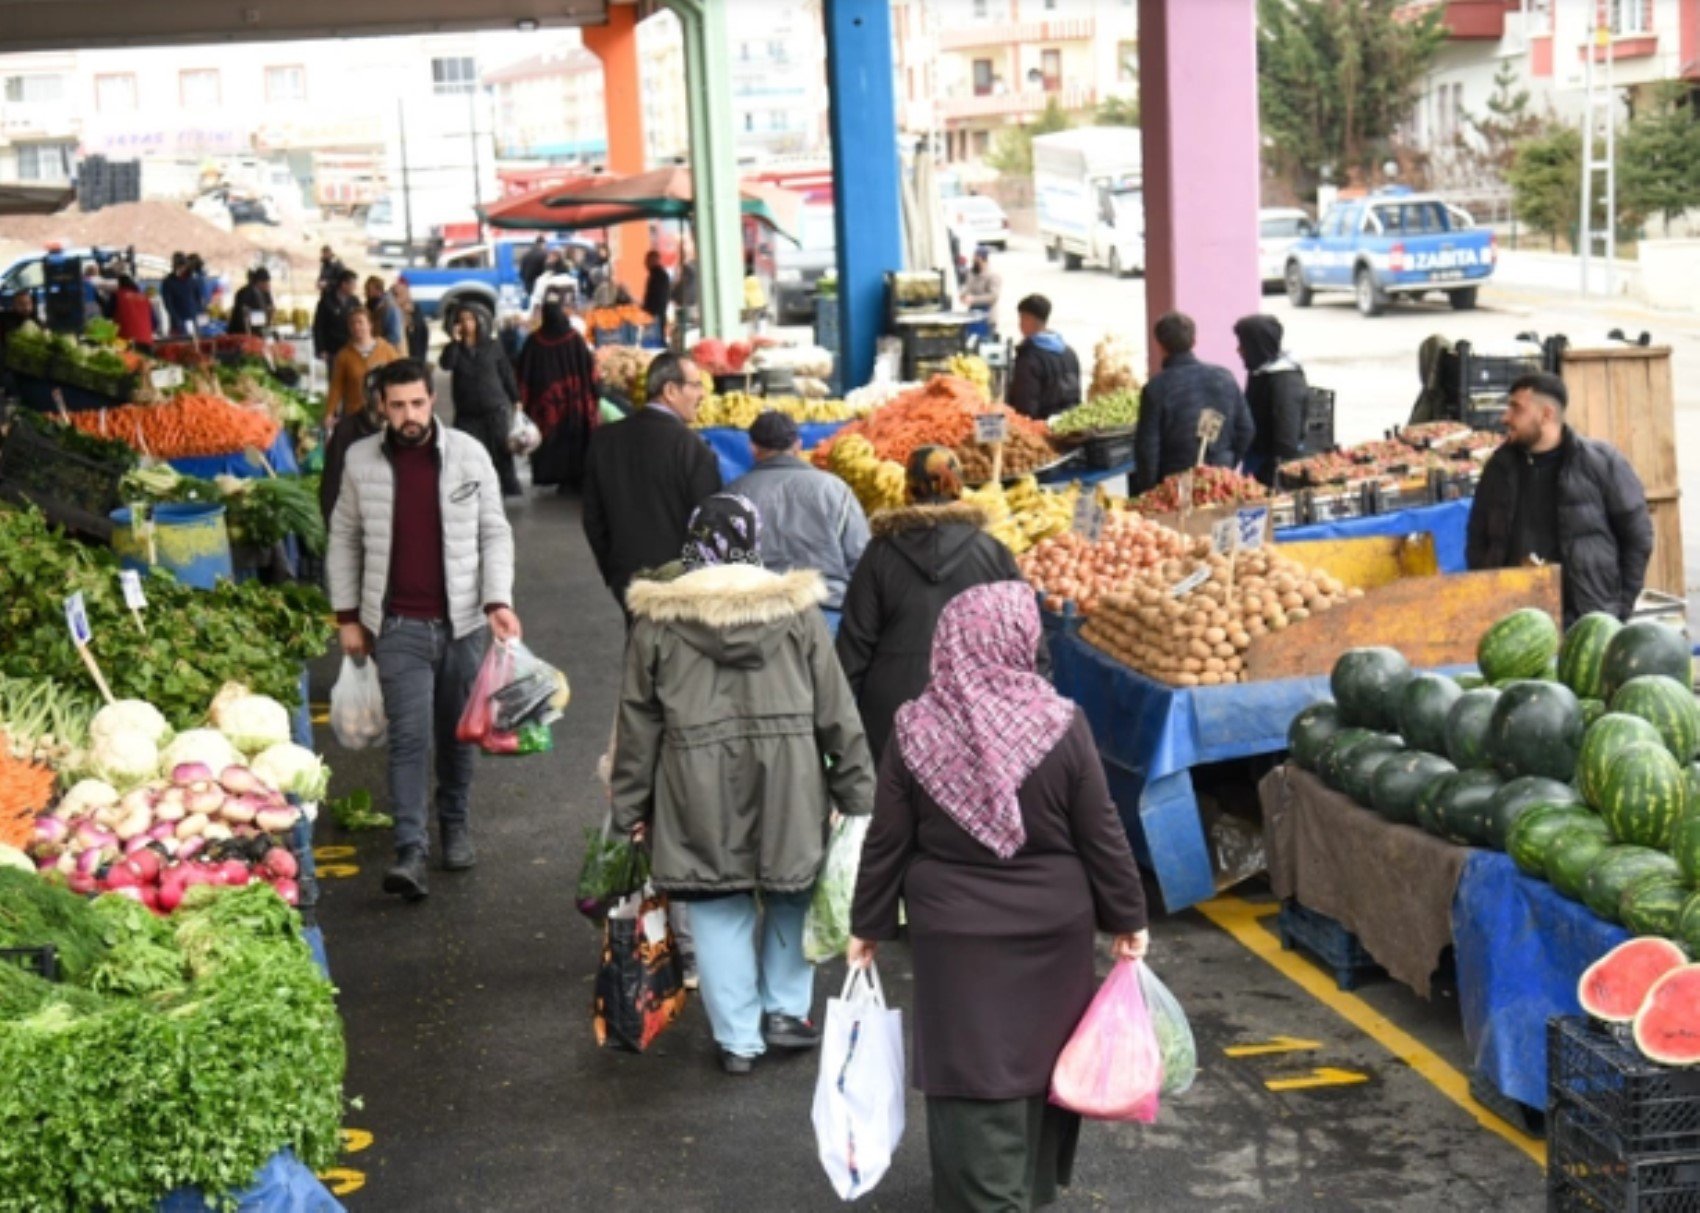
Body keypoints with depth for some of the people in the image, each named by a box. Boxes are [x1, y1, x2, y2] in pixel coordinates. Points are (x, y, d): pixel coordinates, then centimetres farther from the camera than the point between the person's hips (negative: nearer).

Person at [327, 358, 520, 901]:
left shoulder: (469, 454, -2)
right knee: (409, 737, -8)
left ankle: (455, 827, 32)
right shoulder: (360, 460, 1)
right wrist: (346, 615, 5)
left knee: (457, 733, 13)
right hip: (398, 626, -1)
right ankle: (410, 852, -9)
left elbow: (494, 532, 2)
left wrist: (497, 601, -11)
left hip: (462, 621, 1)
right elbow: (344, 539, 9)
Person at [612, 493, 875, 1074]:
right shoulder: (795, 609, -1)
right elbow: (836, 710, 2)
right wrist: (858, 793, 9)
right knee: (792, 895, 21)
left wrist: (630, 806, 12)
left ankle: (738, 1038, 14)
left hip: (701, 796, 0)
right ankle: (785, 1011, 23)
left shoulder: (658, 619, -1)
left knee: (719, 909, 10)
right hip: (788, 784, 1)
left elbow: (638, 720, 3)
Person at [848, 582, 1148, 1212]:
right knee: (1045, 1053, 19)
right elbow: (1102, 836, -6)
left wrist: (868, 925, 9)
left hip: (954, 934, -1)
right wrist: (1127, 918, 7)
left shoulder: (915, 730, -10)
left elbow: (886, 844, -4)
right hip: (1052, 928, 1)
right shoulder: (1061, 725, -12)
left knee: (971, 1070, 5)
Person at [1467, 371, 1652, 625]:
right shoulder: (1501, 467, 10)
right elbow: (1477, 541, 16)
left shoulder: (1600, 461, -1)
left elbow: (1637, 535, 2)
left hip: (1590, 624, -3)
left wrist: (1620, 609, -2)